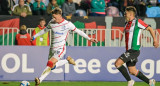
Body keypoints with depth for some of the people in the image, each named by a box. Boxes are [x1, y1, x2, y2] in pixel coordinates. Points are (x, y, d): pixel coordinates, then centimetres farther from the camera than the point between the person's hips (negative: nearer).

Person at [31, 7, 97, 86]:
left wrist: (89, 38, 4)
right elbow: (45, 30, 23)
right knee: (52, 66, 5)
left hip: (60, 48, -6)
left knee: (50, 64, -23)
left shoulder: (67, 24, -8)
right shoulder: (51, 23, 4)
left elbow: (78, 31, 3)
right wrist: (35, 36, 29)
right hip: (53, 48, 6)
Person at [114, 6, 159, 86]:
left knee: (118, 63, -16)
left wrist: (155, 40, -7)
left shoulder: (137, 22, -8)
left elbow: (149, 28, -3)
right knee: (132, 71, 8)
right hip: (129, 50, 9)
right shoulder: (127, 24, 16)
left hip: (134, 50, -9)